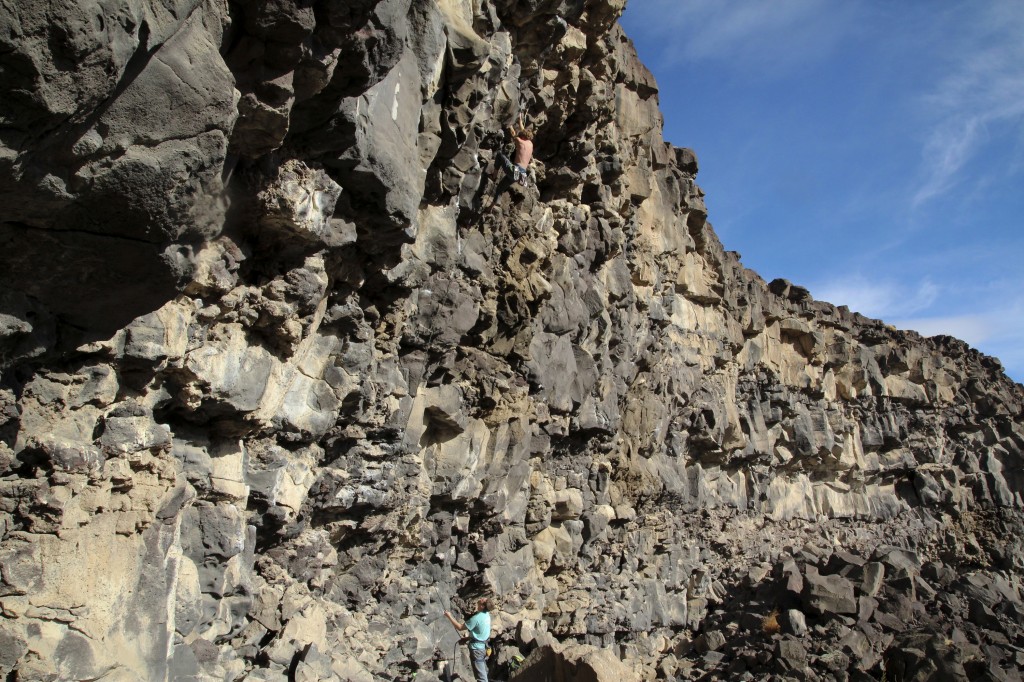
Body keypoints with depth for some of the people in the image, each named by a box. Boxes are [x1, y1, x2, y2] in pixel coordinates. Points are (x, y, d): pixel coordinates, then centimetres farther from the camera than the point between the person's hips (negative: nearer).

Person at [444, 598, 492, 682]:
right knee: (483, 673, 19)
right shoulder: (487, 615, 0)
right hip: (483, 647, 8)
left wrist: (450, 617, -11)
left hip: (477, 648, -8)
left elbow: (460, 627, -18)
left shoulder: (477, 618, -25)